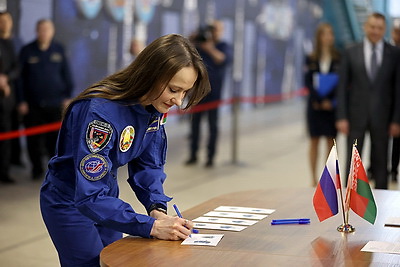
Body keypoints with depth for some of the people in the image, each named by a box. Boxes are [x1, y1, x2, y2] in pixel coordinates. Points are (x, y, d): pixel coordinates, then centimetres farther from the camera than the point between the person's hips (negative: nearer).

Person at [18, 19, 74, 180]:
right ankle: (37, 169, 16)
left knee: (56, 137, 1)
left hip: (55, 103, 1)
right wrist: (22, 101, -2)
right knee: (34, 139, 4)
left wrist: (67, 96, 6)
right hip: (33, 104, 0)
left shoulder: (58, 50, 6)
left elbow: (66, 74, 11)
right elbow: (20, 77, 2)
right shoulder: (27, 51, 1)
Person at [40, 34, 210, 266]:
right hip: (70, 203, -7)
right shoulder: (100, 112, -35)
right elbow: (90, 196, -36)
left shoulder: (155, 106, -12)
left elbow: (148, 164, -3)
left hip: (104, 196, 7)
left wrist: (157, 208, -21)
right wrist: (152, 227, -39)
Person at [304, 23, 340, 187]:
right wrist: (319, 100, -11)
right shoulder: (311, 59, 4)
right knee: (314, 141, 4)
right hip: (315, 104, 1)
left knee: (331, 141, 2)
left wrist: (329, 101, -12)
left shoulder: (339, 59, 1)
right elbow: (308, 82, 0)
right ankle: (314, 178, 10)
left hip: (332, 104, -1)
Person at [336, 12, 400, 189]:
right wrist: (341, 117, -5)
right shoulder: (351, 53, 2)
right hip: (356, 115, 0)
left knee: (381, 162, 7)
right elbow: (342, 87, 1)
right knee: (352, 162, 4)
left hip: (382, 117, 0)